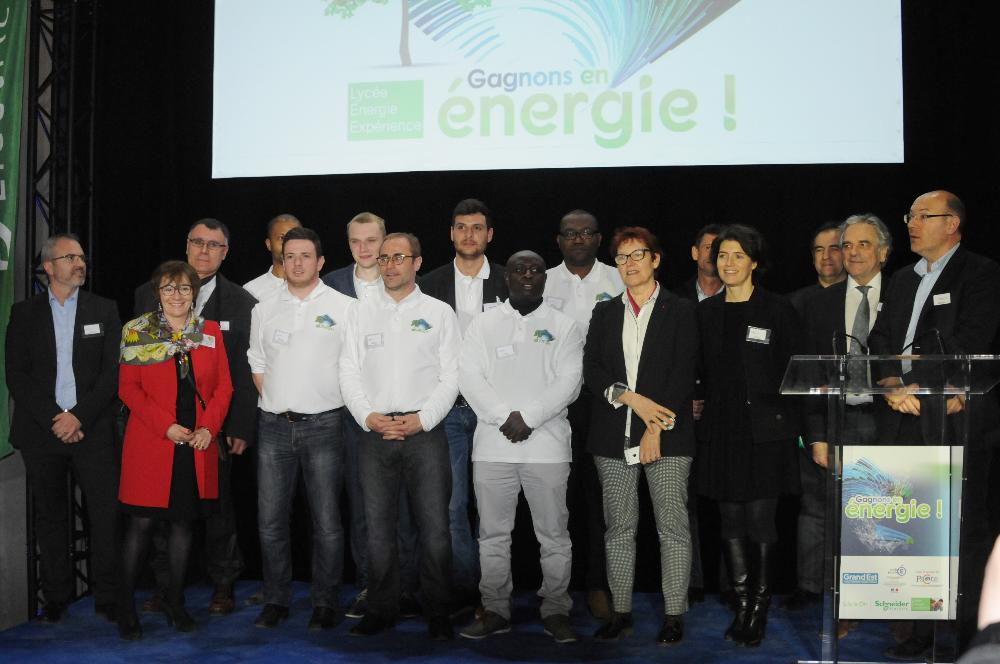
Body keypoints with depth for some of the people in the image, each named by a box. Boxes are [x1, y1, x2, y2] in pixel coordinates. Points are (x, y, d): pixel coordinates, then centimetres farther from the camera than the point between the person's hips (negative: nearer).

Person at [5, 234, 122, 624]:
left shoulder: (104, 310, 7)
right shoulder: (24, 313, 8)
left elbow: (112, 372, 0)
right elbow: (16, 375, 1)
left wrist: (79, 416, -10)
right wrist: (54, 419, -9)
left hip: (92, 430, -1)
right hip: (42, 431, 1)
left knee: (105, 514, -4)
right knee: (50, 516, 8)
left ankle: (107, 598, 6)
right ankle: (57, 598, 20)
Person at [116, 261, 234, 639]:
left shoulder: (210, 332, 8)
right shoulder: (137, 332, 0)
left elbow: (223, 385, 8)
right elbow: (128, 388, -3)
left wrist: (209, 427, -7)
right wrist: (166, 426, -13)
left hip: (197, 444, 3)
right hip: (150, 442, -3)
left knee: (184, 521, 10)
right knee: (142, 522, -1)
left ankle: (174, 600, 22)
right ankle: (126, 605, 12)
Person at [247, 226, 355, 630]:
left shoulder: (342, 307, 1)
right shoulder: (264, 310, 12)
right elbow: (257, 362, 17)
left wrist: (339, 406, -2)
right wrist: (274, 401, 7)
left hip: (322, 425, -3)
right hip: (274, 426, 4)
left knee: (327, 522, 0)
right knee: (270, 521, 7)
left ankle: (325, 604, 12)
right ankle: (276, 600, 20)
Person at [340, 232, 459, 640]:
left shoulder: (439, 312, 7)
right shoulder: (361, 312, 12)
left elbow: (451, 376, 2)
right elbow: (349, 371, 7)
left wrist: (421, 419, -10)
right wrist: (369, 416, -7)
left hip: (424, 433, -2)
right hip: (374, 434, 2)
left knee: (434, 528, -2)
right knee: (378, 528, 7)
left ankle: (437, 613, 11)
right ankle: (381, 609, 21)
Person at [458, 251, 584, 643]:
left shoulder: (563, 326, 5)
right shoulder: (484, 324, 8)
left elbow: (569, 382, -4)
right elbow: (469, 376, -1)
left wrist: (528, 417, -13)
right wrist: (504, 417, -12)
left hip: (547, 444, -1)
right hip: (492, 445, 1)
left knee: (554, 534, 4)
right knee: (493, 534, 8)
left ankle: (556, 611, 17)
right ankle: (495, 610, 20)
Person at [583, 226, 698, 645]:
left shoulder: (680, 312, 3)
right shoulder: (604, 313, 14)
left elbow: (684, 376, -4)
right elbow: (591, 370, 5)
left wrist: (657, 429, -11)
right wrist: (631, 398, -10)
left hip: (667, 435, -3)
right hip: (613, 437, 3)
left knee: (673, 527, -1)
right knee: (618, 527, 8)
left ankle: (674, 616, 9)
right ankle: (621, 612, 17)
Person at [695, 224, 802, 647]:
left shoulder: (777, 309, -1)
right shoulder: (706, 312, 10)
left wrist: (786, 419, -6)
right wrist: (702, 404, 5)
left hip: (765, 430, -4)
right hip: (722, 430, 4)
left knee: (760, 520, -2)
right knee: (731, 521, 7)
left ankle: (760, 609, 11)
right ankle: (742, 606, 17)